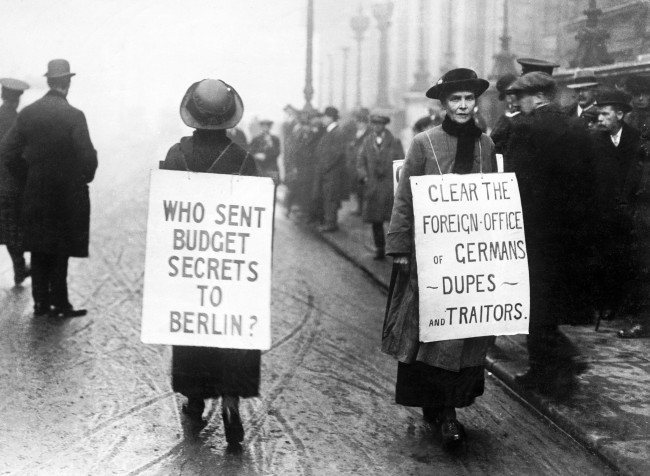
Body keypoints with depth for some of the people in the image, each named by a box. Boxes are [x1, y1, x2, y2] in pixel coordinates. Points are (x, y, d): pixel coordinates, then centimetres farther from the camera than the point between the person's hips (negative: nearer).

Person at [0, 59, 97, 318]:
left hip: (35, 193, 4)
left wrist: (26, 177, 10)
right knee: (60, 250, 6)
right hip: (67, 193, -4)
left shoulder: (28, 113, -1)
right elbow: (88, 155, -19)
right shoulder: (73, 115, -15)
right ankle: (59, 304, 12)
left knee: (39, 249, 14)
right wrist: (86, 177, 0)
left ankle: (41, 302, 20)